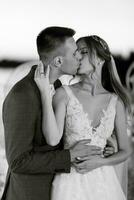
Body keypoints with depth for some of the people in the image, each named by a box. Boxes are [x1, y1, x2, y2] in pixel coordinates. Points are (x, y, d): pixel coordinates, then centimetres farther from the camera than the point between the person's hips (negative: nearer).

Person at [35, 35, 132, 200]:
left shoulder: (115, 101, 1)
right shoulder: (65, 94, -4)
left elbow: (125, 151, 8)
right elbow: (53, 139, -18)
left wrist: (101, 161, -10)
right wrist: (45, 91, -20)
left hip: (104, 182, 2)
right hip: (70, 181, -2)